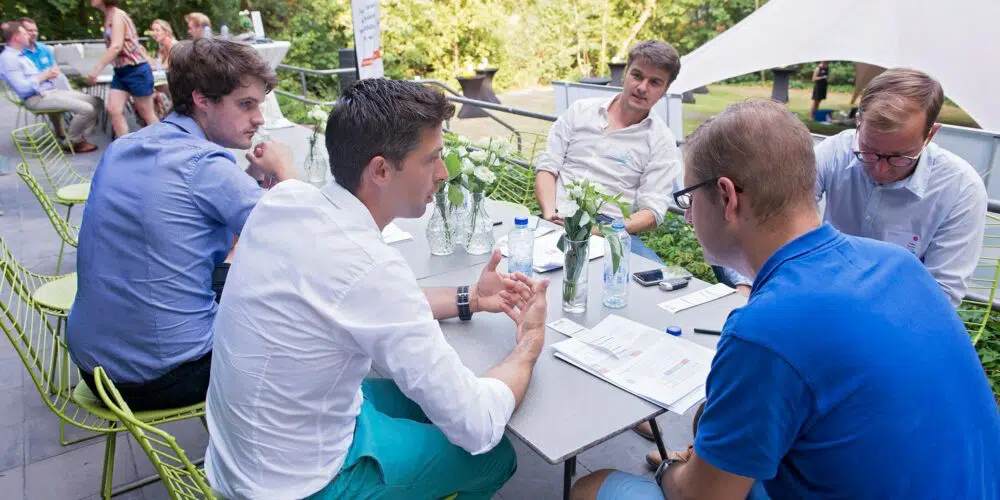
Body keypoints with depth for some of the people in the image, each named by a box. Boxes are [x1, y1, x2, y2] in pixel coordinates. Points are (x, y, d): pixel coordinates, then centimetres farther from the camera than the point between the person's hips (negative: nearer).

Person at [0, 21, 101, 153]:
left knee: (96, 102, 3)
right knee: (86, 109, -25)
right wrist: (44, 75, -8)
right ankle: (71, 142, -3)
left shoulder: (21, 55, 19)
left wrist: (49, 73, 5)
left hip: (51, 91, 10)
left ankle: (80, 138, 5)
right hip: (37, 98, -10)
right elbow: (22, 88, -21)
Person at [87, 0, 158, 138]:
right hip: (120, 71, 8)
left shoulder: (117, 15, -13)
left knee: (147, 114, 0)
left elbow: (117, 46, -23)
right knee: (113, 110, -4)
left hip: (136, 70, -8)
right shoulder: (109, 17, 13)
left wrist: (97, 68, -26)